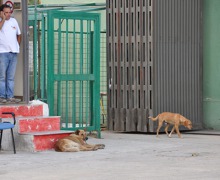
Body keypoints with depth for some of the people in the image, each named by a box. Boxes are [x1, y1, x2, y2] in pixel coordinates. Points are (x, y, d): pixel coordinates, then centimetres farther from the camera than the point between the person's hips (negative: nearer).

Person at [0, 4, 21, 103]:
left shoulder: (14, 21, 13)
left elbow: (19, 34, 24)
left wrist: (17, 45, 14)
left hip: (13, 52, 5)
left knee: (11, 77, 6)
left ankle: (10, 96, 9)